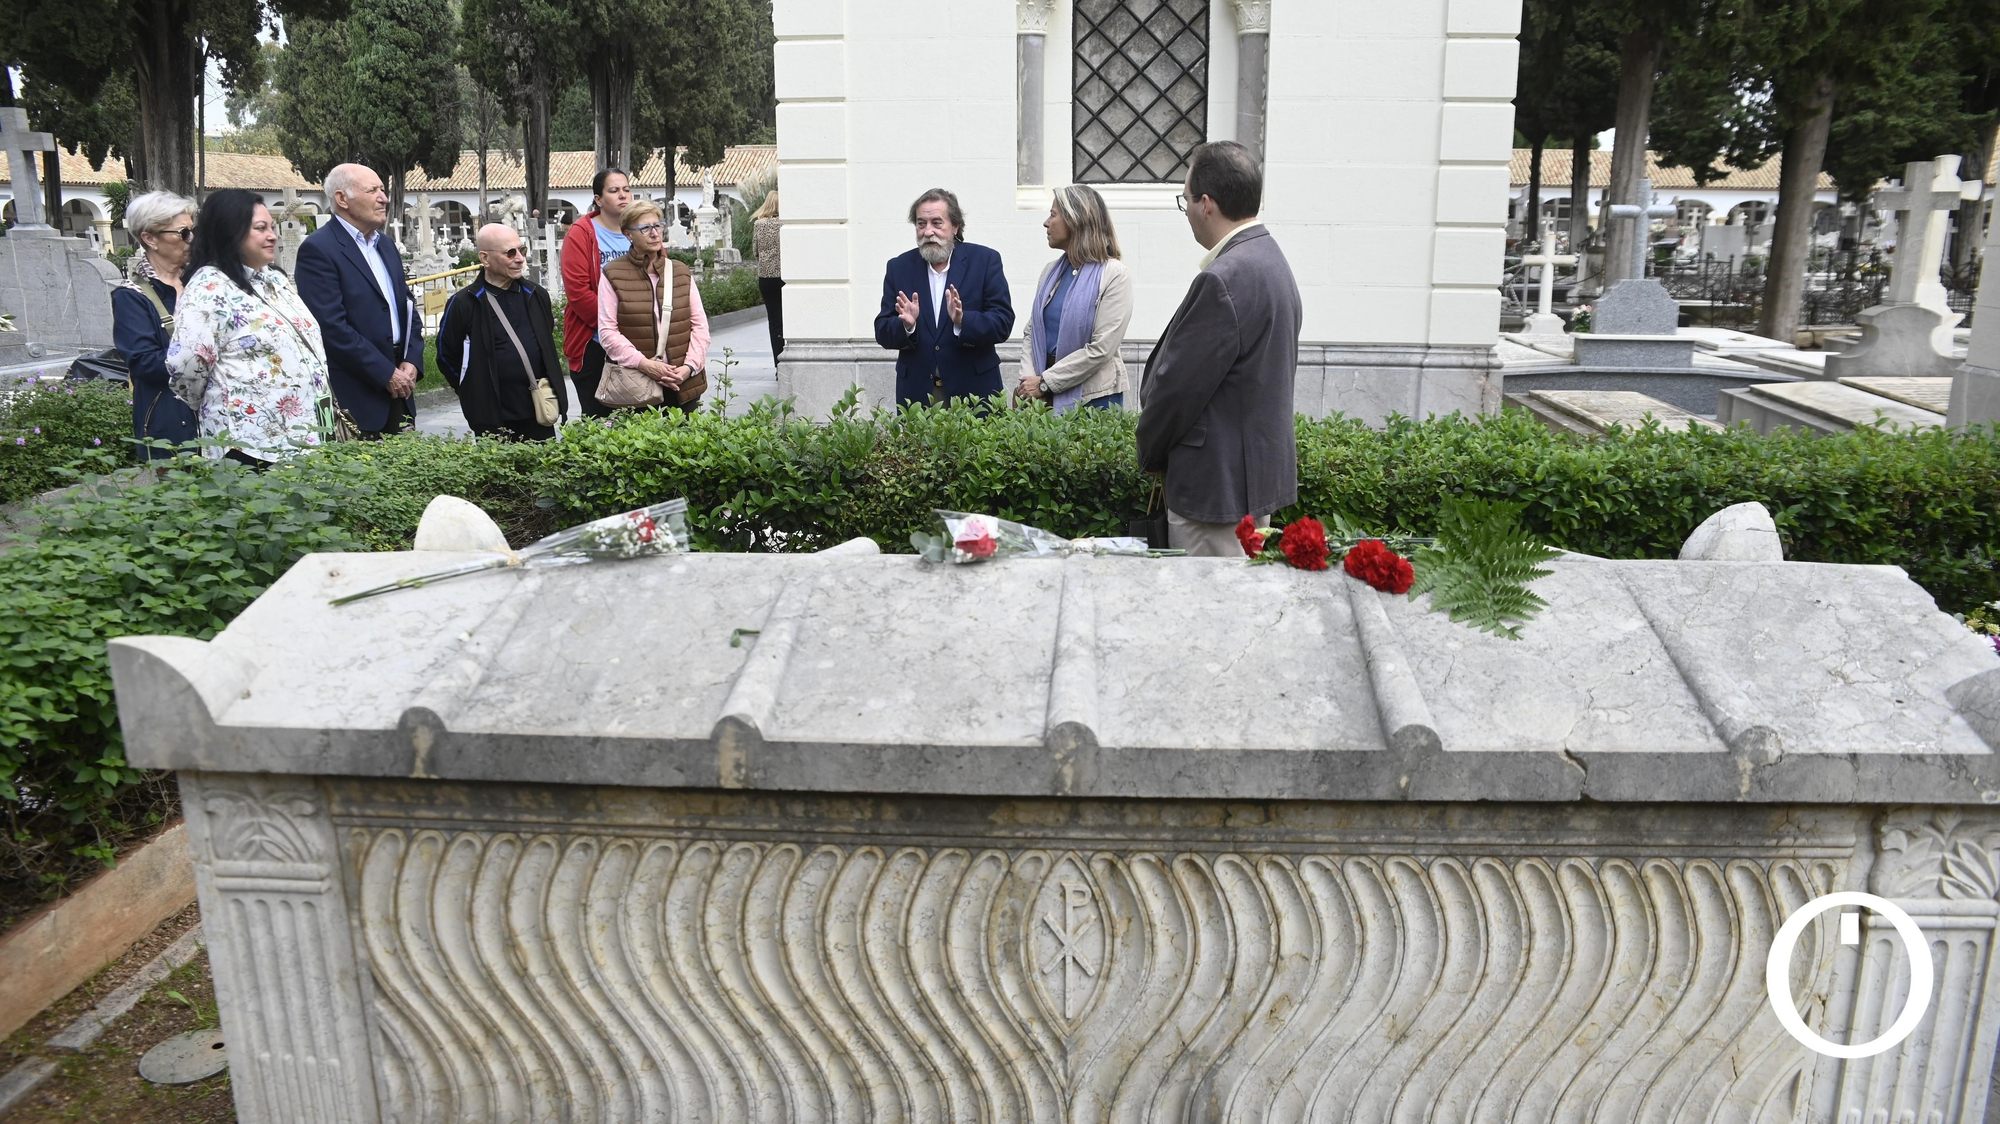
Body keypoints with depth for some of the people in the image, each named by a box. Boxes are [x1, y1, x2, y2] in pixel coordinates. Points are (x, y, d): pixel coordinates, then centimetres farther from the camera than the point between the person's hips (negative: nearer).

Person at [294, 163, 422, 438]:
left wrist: (412, 362, 2)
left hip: (397, 393, 7)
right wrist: (387, 374, -15)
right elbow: (332, 327, -17)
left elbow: (408, 308, 19)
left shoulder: (386, 245, 17)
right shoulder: (318, 249, -9)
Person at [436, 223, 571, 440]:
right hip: (492, 421, -4)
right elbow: (447, 357, 3)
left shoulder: (537, 296, 8)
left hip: (538, 415, 4)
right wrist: (476, 393, 5)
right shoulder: (464, 304, -6)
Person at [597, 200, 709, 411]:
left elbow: (699, 324, 9)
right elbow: (607, 331, -4)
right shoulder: (613, 275, 1)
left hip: (682, 382, 3)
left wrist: (690, 365, -7)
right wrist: (643, 363, -17)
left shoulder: (681, 272, 13)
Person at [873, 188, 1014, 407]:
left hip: (973, 390, -1)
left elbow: (1003, 323, -7)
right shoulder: (899, 267, 6)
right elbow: (882, 334, 4)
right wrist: (906, 325, -18)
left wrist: (962, 321, -25)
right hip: (916, 393, 2)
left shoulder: (985, 260, -1)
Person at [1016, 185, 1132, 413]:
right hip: (1048, 395, 5)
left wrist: (1045, 383, -15)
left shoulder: (1114, 275, -10)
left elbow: (1101, 349, -16)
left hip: (1094, 398, -5)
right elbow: (1032, 332, 10)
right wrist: (1029, 379, -8)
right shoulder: (1051, 271, 9)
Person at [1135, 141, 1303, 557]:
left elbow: (1179, 385, -19)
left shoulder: (1223, 280, -22)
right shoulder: (1269, 258, 11)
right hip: (1260, 473, 10)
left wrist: (1150, 455, -1)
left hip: (1219, 484, -10)